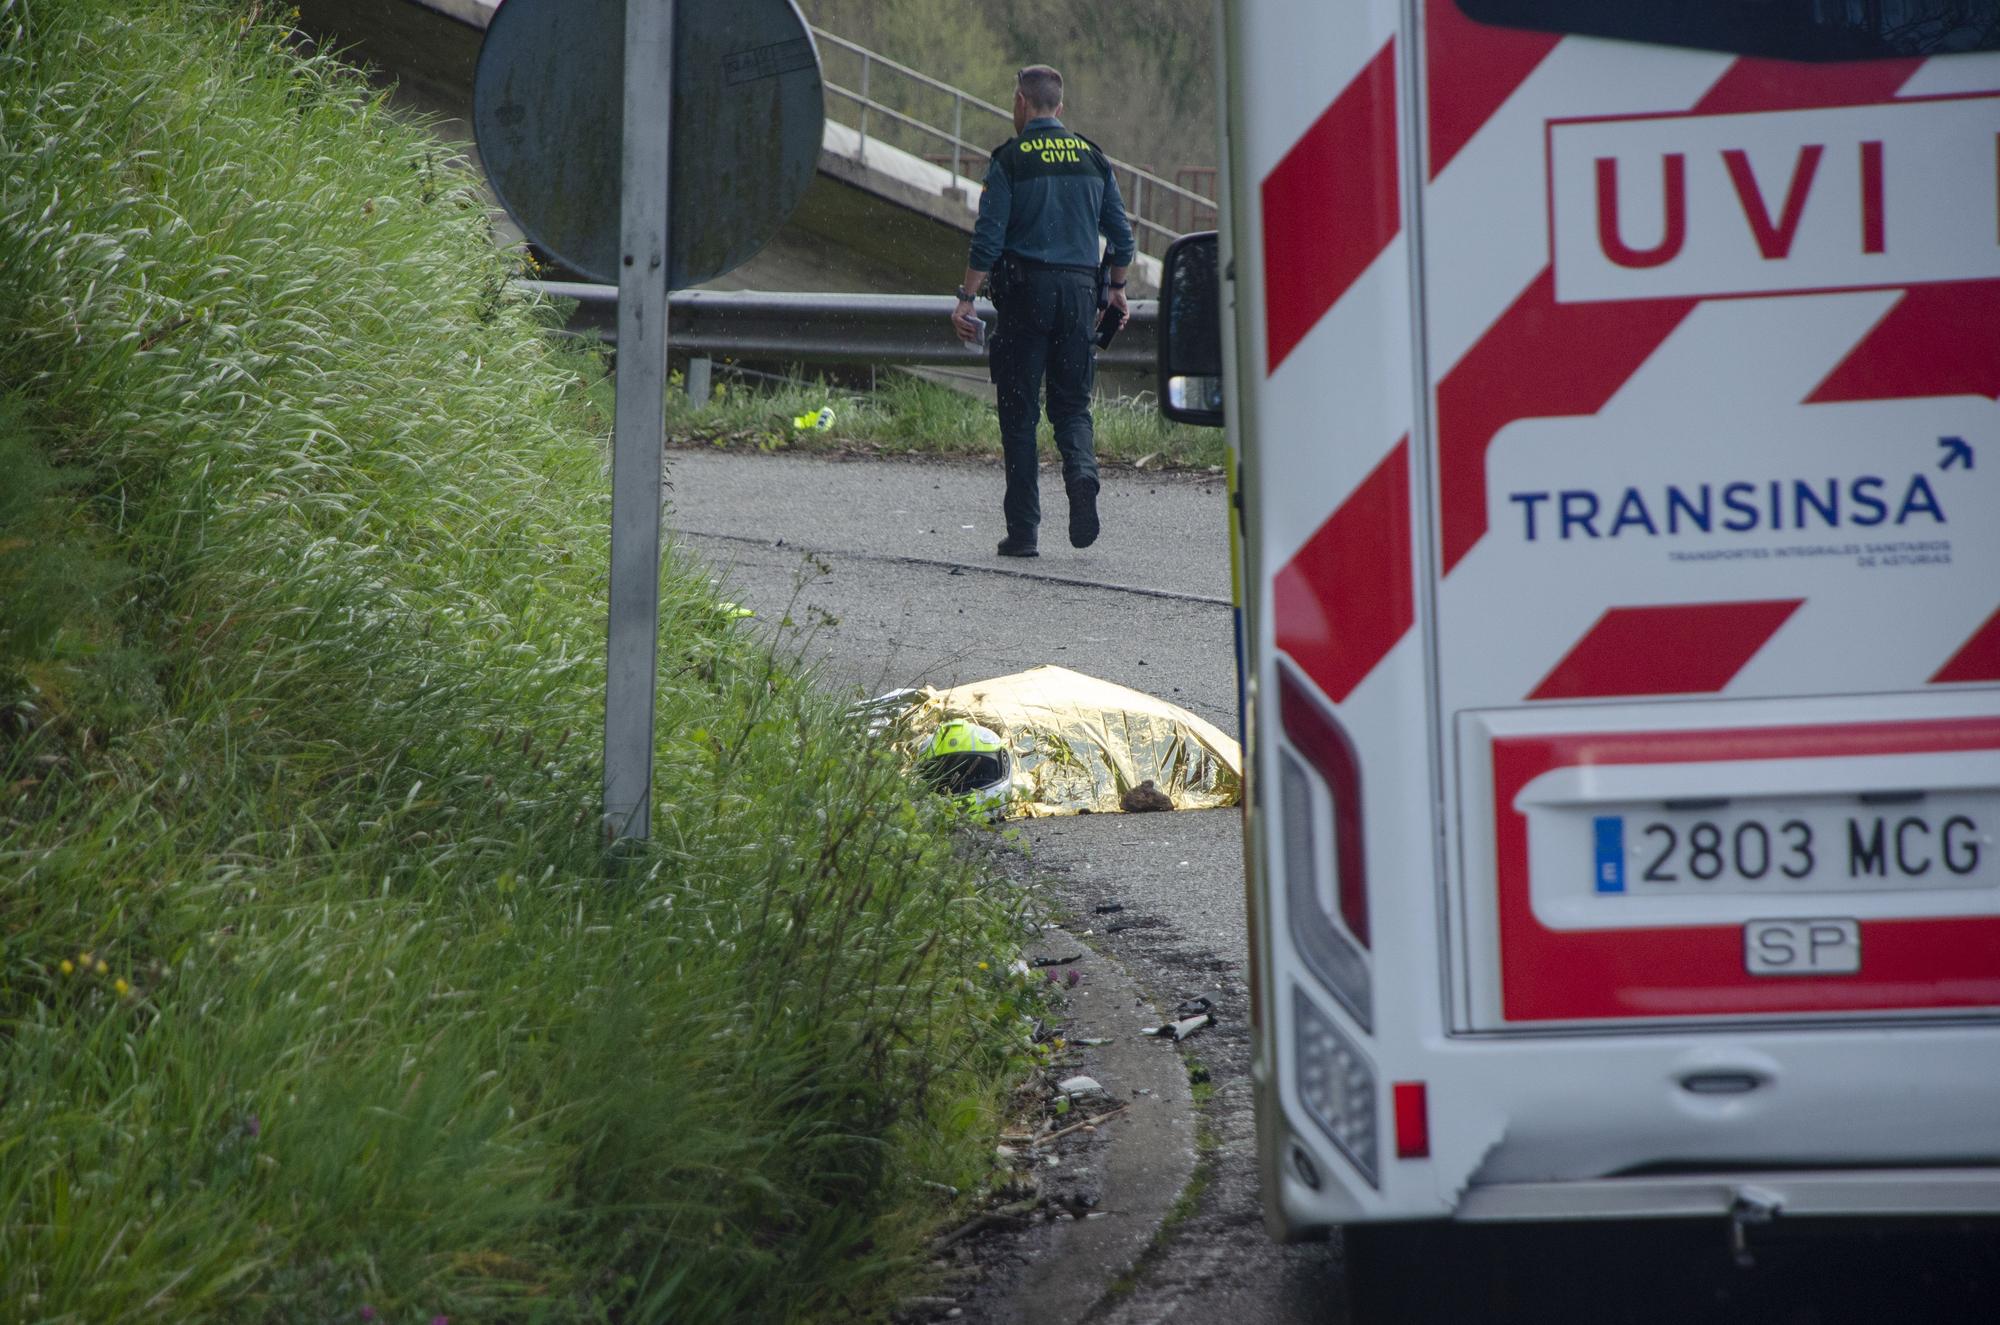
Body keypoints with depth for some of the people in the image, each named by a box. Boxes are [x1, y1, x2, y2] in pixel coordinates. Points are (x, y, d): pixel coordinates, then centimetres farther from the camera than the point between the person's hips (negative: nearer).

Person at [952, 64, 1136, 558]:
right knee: (1072, 404, 12)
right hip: (1078, 287, 3)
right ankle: (1082, 472, -20)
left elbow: (988, 238, -10)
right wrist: (1117, 289, 26)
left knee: (1019, 411, 3)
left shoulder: (1010, 159, -4)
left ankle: (1023, 528, 2)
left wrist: (966, 299, -5)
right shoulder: (1092, 157, 9)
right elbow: (1121, 235, 11)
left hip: (1025, 288, -3)